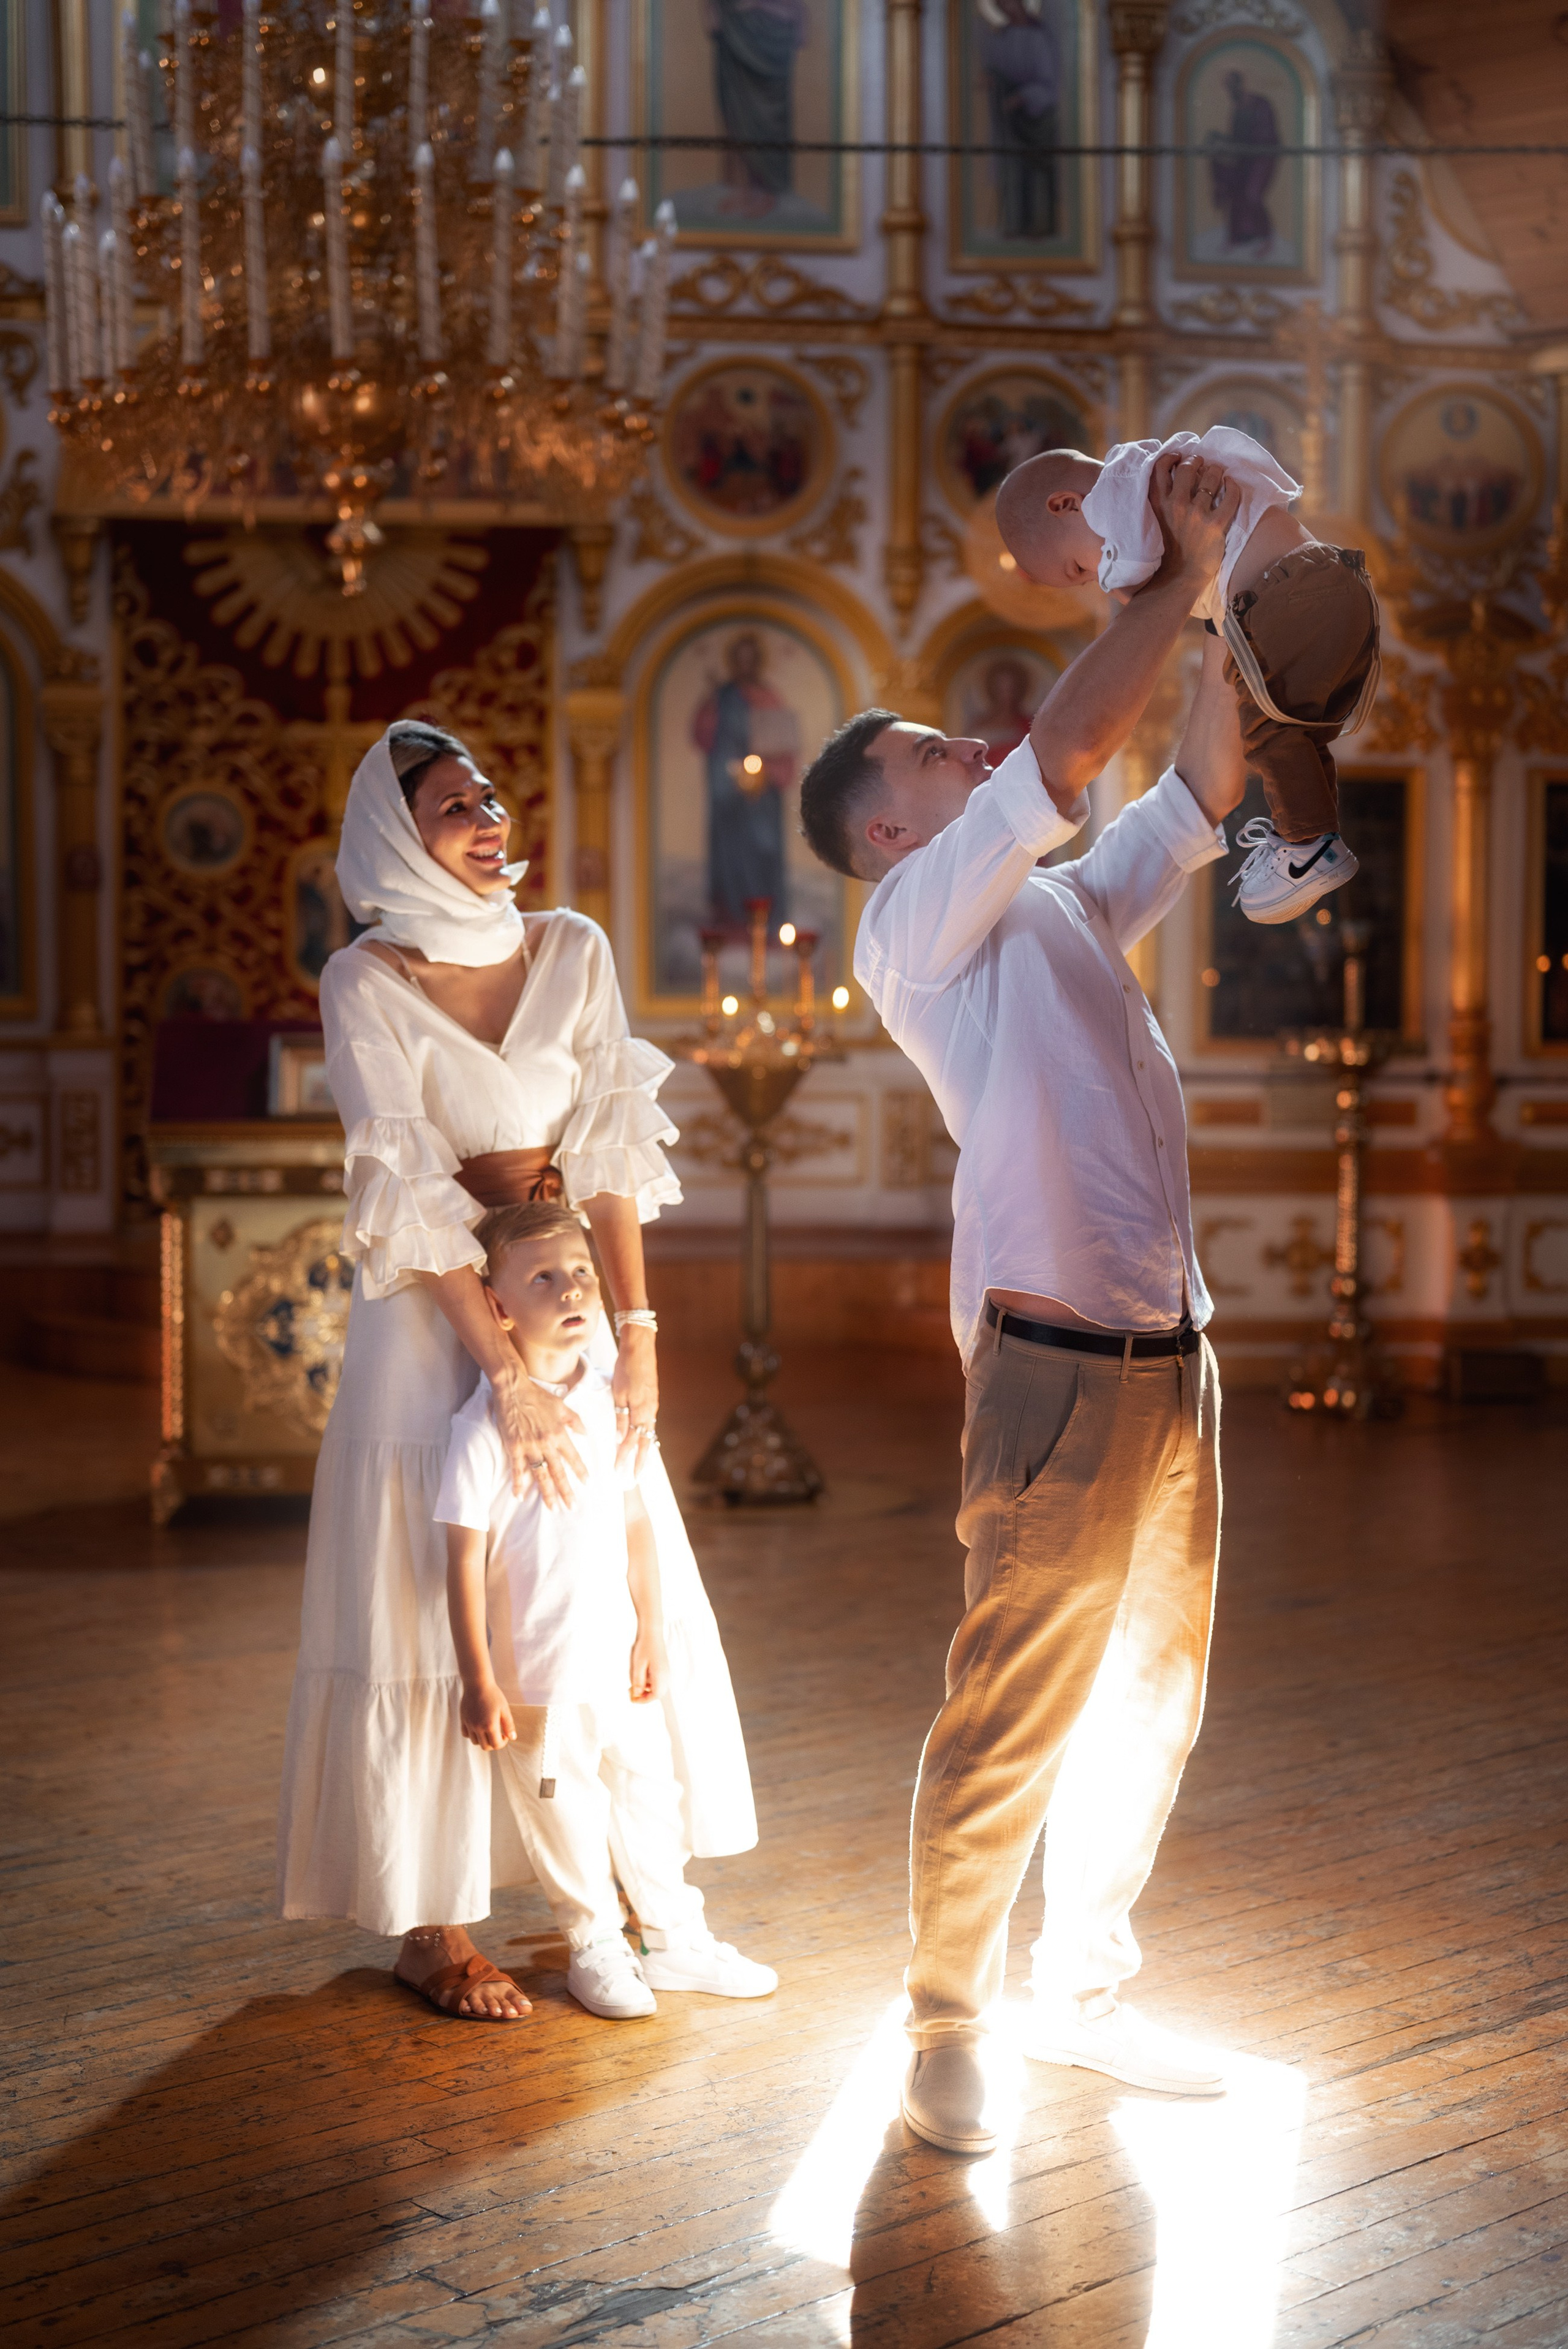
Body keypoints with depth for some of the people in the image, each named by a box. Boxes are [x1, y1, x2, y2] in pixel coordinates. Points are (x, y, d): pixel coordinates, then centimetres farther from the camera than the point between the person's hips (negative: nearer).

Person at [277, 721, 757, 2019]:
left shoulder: (571, 949, 1)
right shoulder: (367, 983, -11)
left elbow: (612, 1142, -3)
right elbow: (409, 1193, -17)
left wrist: (636, 1329, -11)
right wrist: (506, 1373, -22)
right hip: (433, 1312, -4)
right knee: (437, 1607, -1)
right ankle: (432, 1924, 9)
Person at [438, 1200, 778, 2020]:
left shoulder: (608, 1403, 2)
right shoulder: (486, 1425, -17)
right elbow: (465, 1562, -15)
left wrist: (650, 1630, 9)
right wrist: (479, 1682, -15)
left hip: (618, 1659, 5)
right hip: (538, 1672, -5)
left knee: (650, 1792, 17)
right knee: (565, 1814, 9)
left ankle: (677, 1937, 35)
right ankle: (593, 1949, 30)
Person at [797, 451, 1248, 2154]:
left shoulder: (1067, 910, 19)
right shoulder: (914, 924, -5)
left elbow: (1199, 793, 17)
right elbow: (1064, 754, -16)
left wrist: (1228, 613, 7)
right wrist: (1178, 580, -9)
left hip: (1171, 1360, 8)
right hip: (1057, 1365, -8)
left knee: (1150, 1698, 15)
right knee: (1012, 1717, -2)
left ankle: (1084, 1995, 30)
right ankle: (945, 2030, 14)